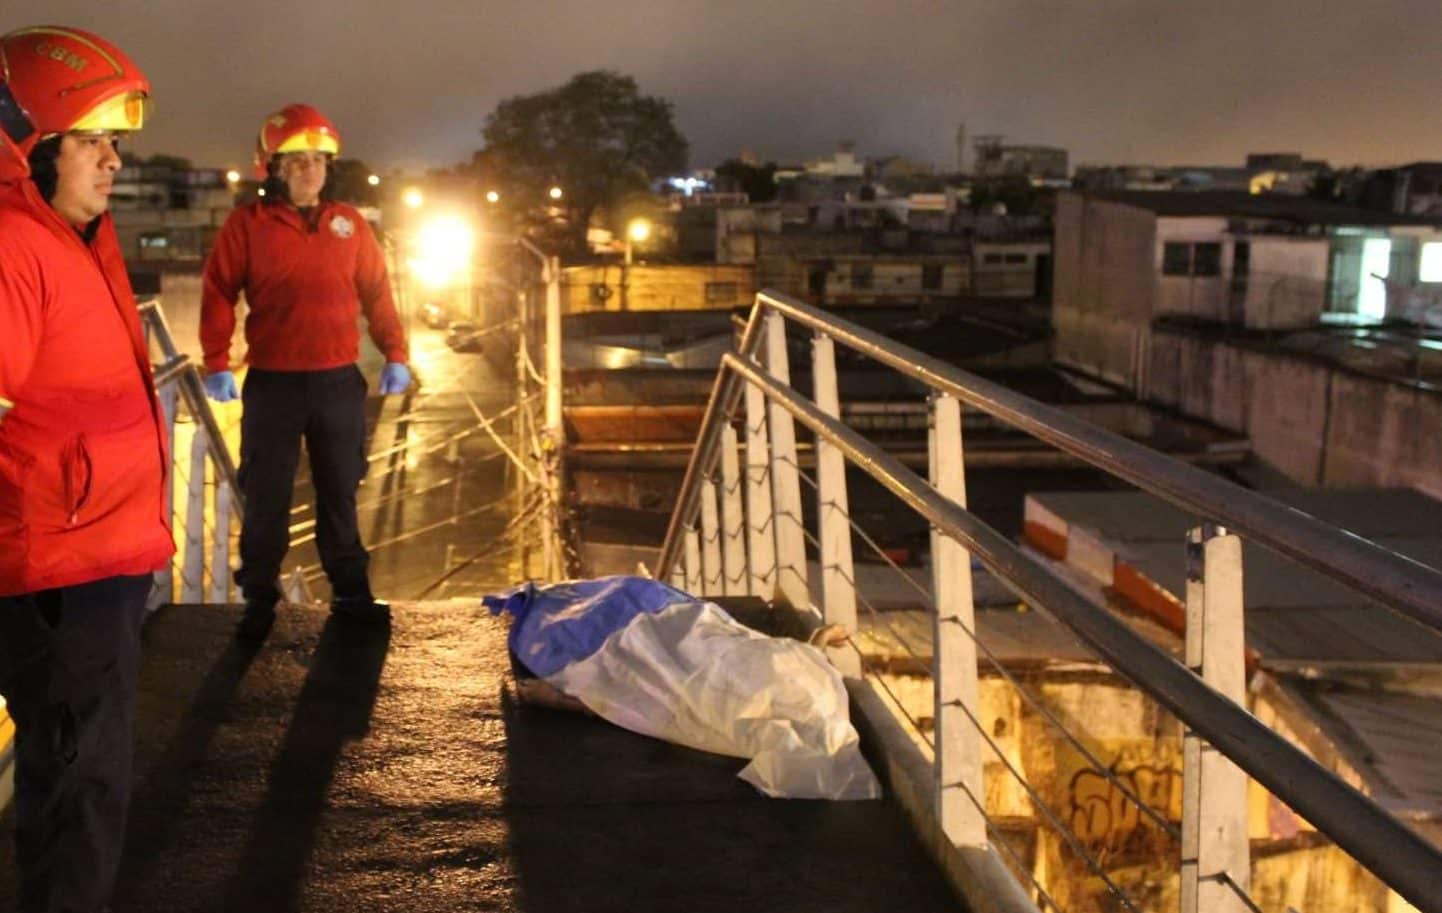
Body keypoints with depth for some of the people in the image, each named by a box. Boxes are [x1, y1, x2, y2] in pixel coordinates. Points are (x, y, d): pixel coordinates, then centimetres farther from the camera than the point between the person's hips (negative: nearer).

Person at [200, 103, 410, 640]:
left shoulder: (349, 224, 6)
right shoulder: (246, 225, -2)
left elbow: (377, 294, 9)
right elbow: (218, 296, -4)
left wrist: (394, 354, 2)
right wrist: (216, 364, -11)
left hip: (339, 383, 2)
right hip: (273, 385, -2)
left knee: (339, 494, 12)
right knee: (266, 498, 5)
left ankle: (351, 594, 23)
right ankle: (259, 601, 17)